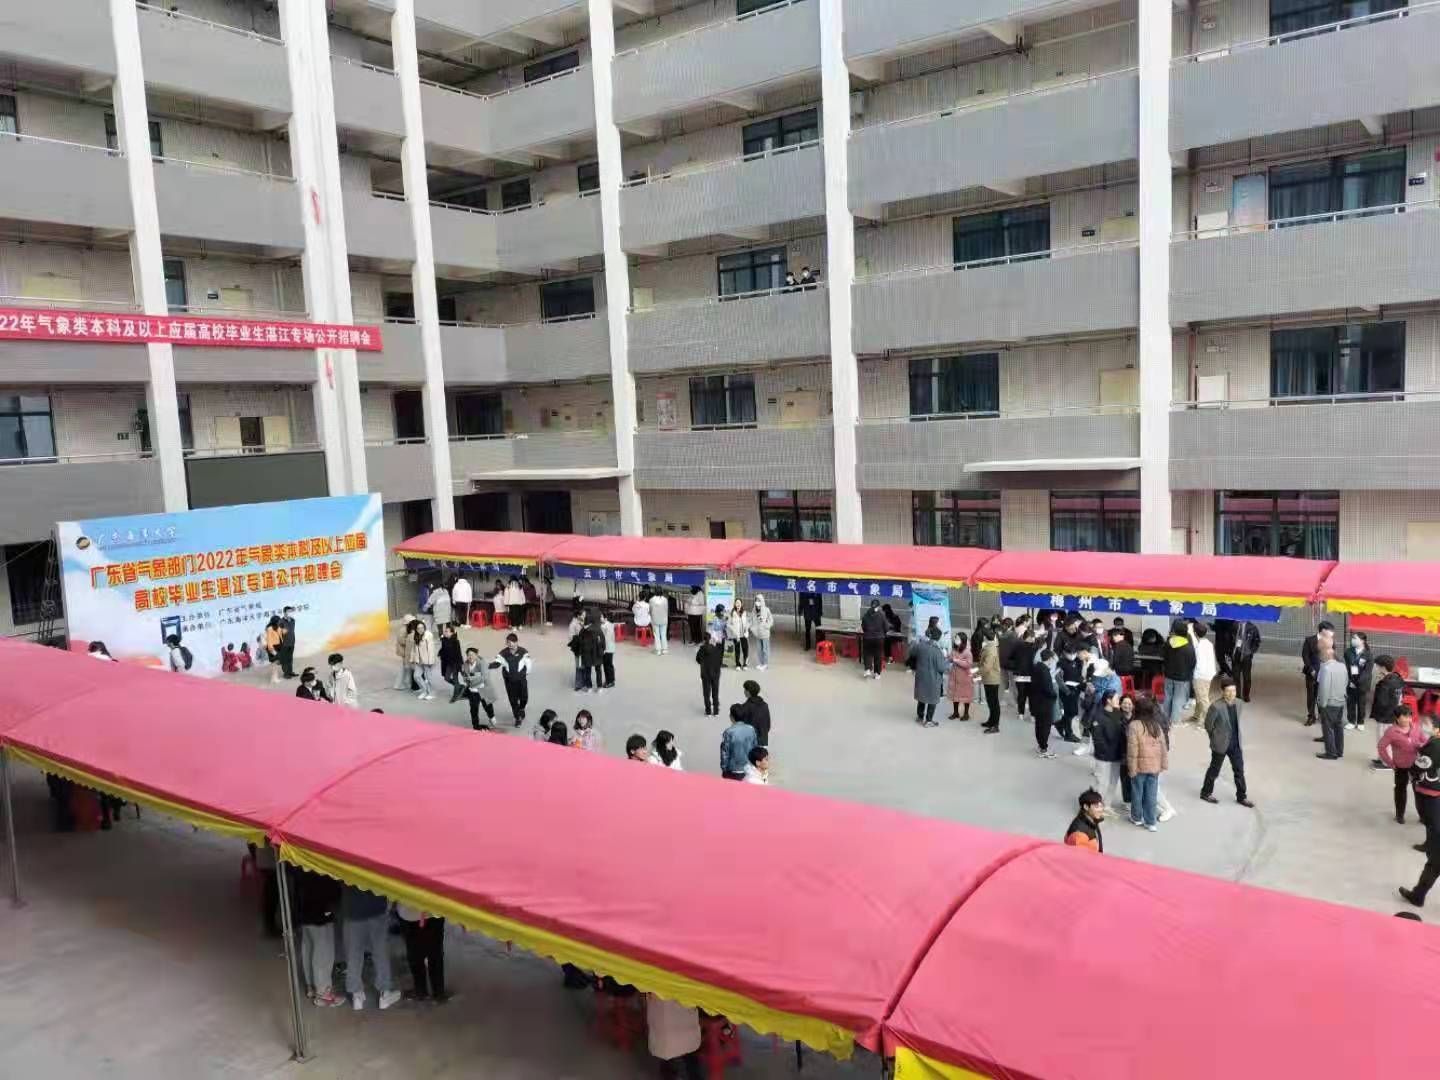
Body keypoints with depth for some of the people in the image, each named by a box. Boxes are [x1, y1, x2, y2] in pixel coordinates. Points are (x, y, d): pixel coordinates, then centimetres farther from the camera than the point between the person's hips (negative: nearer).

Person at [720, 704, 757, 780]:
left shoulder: (728, 732, -21)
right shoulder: (751, 729, -6)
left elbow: (725, 752, -15)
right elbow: (755, 748, 5)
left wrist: (723, 768, -1)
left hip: (733, 771, -4)